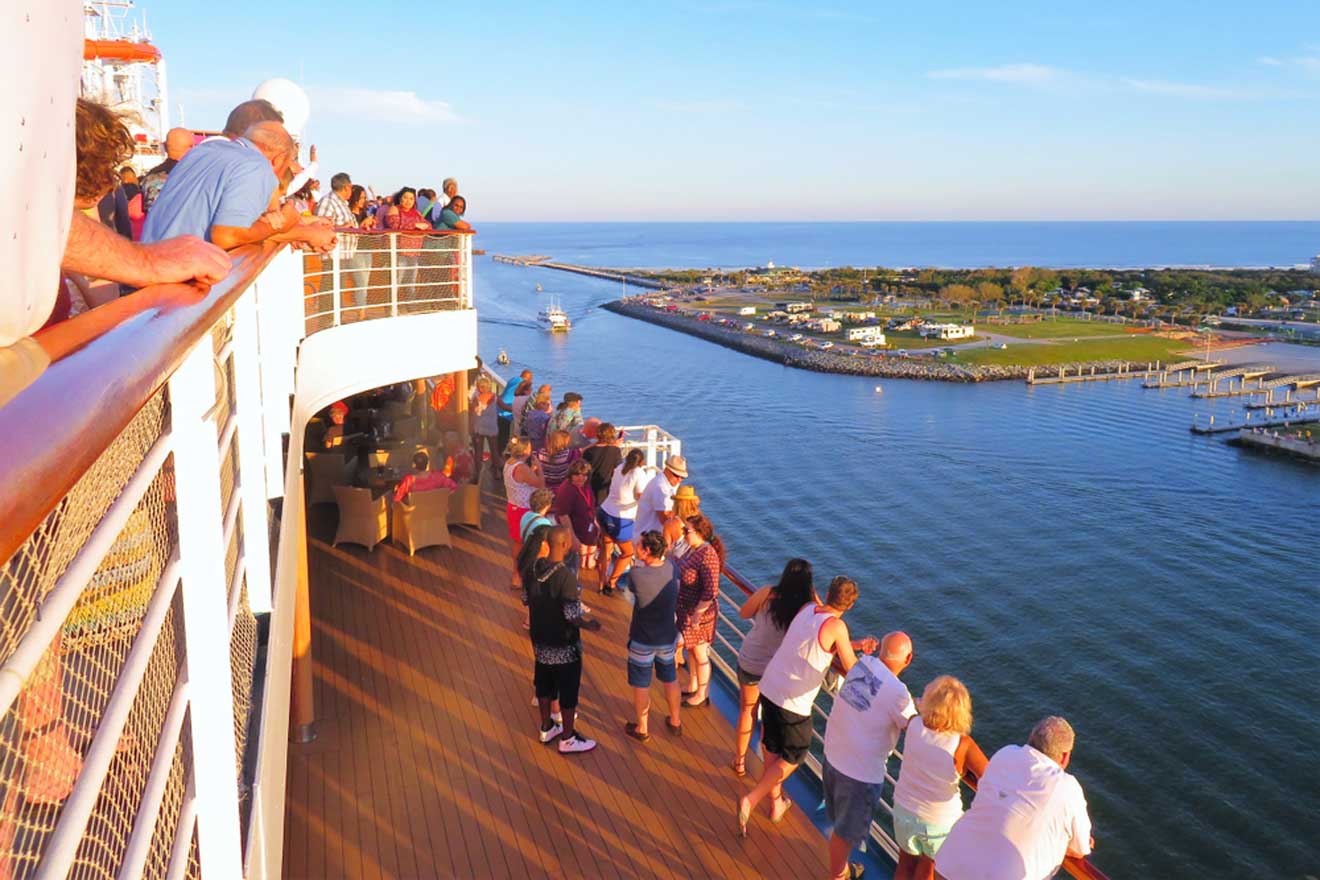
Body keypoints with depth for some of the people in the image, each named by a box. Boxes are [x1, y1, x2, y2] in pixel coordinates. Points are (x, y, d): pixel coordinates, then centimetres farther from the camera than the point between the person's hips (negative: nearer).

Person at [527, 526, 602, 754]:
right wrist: (590, 625, -7)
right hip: (563, 646, -7)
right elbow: (572, 616, -25)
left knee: (544, 684, 24)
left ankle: (546, 728, 42)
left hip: (540, 640, 7)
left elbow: (528, 601, 5)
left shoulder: (533, 567, -7)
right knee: (568, 692, 11)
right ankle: (567, 739, 26)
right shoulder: (566, 576, -29)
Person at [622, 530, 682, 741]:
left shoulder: (637, 575, -28)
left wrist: (638, 565, 2)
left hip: (642, 641, -4)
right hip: (668, 638, 5)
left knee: (641, 685, 15)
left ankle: (642, 729, 31)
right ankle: (675, 722, 41)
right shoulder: (671, 568, -14)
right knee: (670, 680, 24)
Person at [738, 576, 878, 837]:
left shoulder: (807, 609, 2)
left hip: (769, 686, 7)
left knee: (773, 751, 22)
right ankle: (750, 800, 4)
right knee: (793, 757, 12)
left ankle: (776, 803, 39)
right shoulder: (836, 626, -17)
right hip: (793, 702, -7)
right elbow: (851, 669, -10)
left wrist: (857, 645, 21)